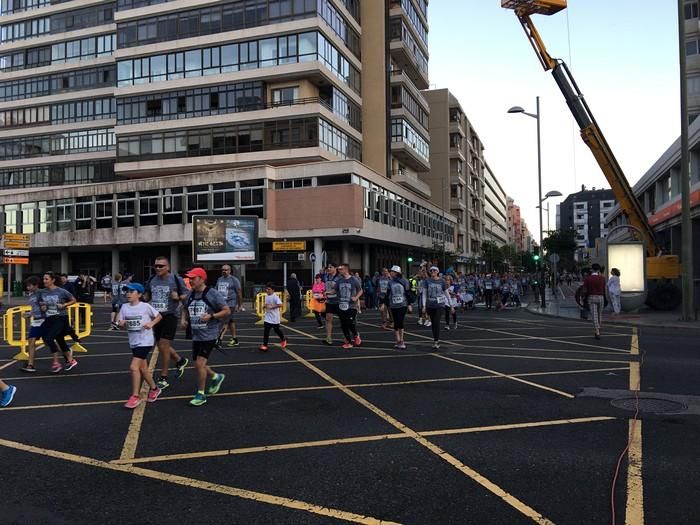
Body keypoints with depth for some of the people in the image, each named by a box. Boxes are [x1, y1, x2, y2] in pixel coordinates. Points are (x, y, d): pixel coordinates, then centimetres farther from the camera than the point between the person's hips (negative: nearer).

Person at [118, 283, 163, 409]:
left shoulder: (145, 306, -11)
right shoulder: (124, 307, 2)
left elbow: (159, 316, 1)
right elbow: (122, 326, 7)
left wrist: (151, 324, -15)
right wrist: (121, 324, -15)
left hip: (145, 341, -6)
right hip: (133, 342, 6)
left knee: (134, 367, -15)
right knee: (142, 368, 15)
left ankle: (135, 396, -3)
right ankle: (154, 389, 36)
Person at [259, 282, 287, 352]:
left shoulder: (275, 297, -18)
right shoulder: (266, 296, 7)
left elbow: (280, 304, -29)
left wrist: (271, 307, -30)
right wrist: (265, 306, 1)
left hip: (275, 317, -7)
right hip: (268, 317, 7)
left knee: (277, 330, 4)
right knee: (266, 330, 4)